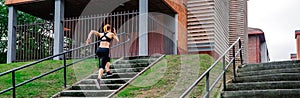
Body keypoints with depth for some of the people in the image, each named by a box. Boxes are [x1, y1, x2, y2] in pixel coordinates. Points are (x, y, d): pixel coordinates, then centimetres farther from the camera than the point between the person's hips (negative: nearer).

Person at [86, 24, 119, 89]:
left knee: (107, 59, 34)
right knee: (102, 66, -11)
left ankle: (108, 71, 30)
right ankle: (98, 79, -32)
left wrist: (88, 38, 4)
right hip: (105, 50, -4)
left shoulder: (101, 34, 20)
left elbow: (92, 31, 8)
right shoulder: (111, 34, 12)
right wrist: (115, 34, 28)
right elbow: (117, 40, 16)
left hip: (99, 50, 5)